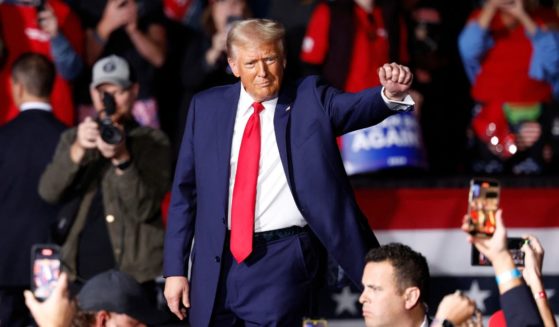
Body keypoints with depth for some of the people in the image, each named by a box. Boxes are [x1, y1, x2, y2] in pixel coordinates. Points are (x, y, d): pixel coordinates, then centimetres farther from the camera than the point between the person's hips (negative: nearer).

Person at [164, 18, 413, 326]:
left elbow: (359, 107, -18)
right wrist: (175, 268, 5)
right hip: (216, 263, 3)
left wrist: (391, 93, -42)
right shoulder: (206, 107, 7)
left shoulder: (310, 99, 2)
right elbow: (184, 191, 9)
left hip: (281, 263, -3)